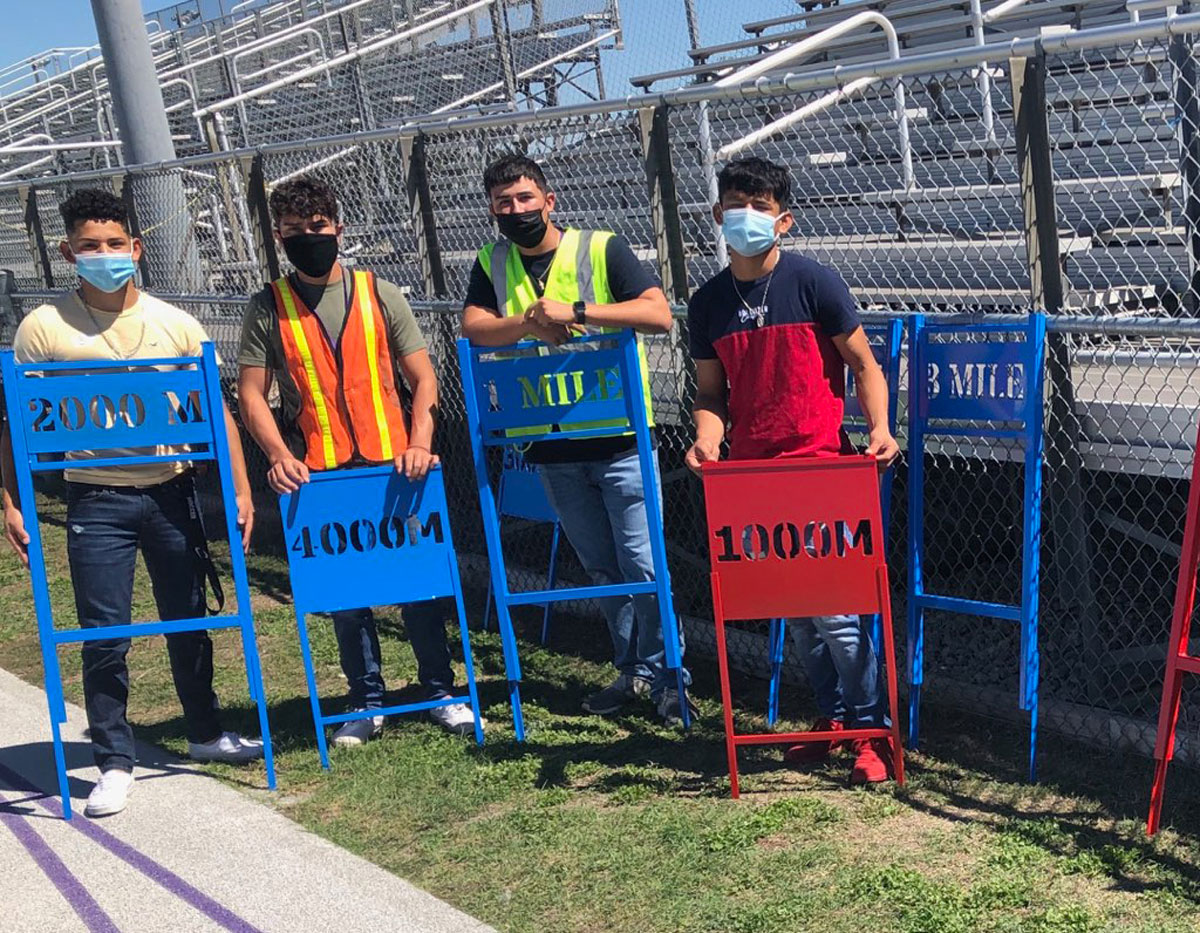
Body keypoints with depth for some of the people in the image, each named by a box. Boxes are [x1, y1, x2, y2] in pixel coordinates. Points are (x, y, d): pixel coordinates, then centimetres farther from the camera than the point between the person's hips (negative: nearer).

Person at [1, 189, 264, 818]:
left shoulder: (175, 324, 1)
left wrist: (239, 488, -3)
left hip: (170, 492, 2)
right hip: (96, 501, -2)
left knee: (188, 620, 15)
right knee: (105, 637, 0)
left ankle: (206, 733, 34)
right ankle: (115, 762, 14)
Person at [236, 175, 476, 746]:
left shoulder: (380, 296, 5)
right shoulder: (268, 309, 3)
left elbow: (422, 378, 4)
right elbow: (251, 395, 1)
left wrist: (419, 444, -11)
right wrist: (280, 456, -14)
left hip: (392, 467, 0)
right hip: (318, 477, 0)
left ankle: (440, 692, 19)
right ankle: (367, 703, 20)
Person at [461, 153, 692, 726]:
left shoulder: (602, 249, -6)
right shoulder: (492, 264, 7)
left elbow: (659, 314, -17)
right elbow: (473, 327, -5)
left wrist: (574, 310, -25)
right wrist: (527, 322, -23)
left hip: (619, 439, -4)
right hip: (552, 447, 4)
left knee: (644, 565, -3)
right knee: (601, 567, 15)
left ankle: (665, 676, 11)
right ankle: (632, 670, 29)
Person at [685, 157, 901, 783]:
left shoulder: (814, 283, -4)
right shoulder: (708, 302, 8)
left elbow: (862, 364, 1)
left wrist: (879, 428, -14)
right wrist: (707, 439, -5)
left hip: (821, 468, -4)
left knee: (833, 607, -8)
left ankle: (872, 730, 6)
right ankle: (831, 716, 26)